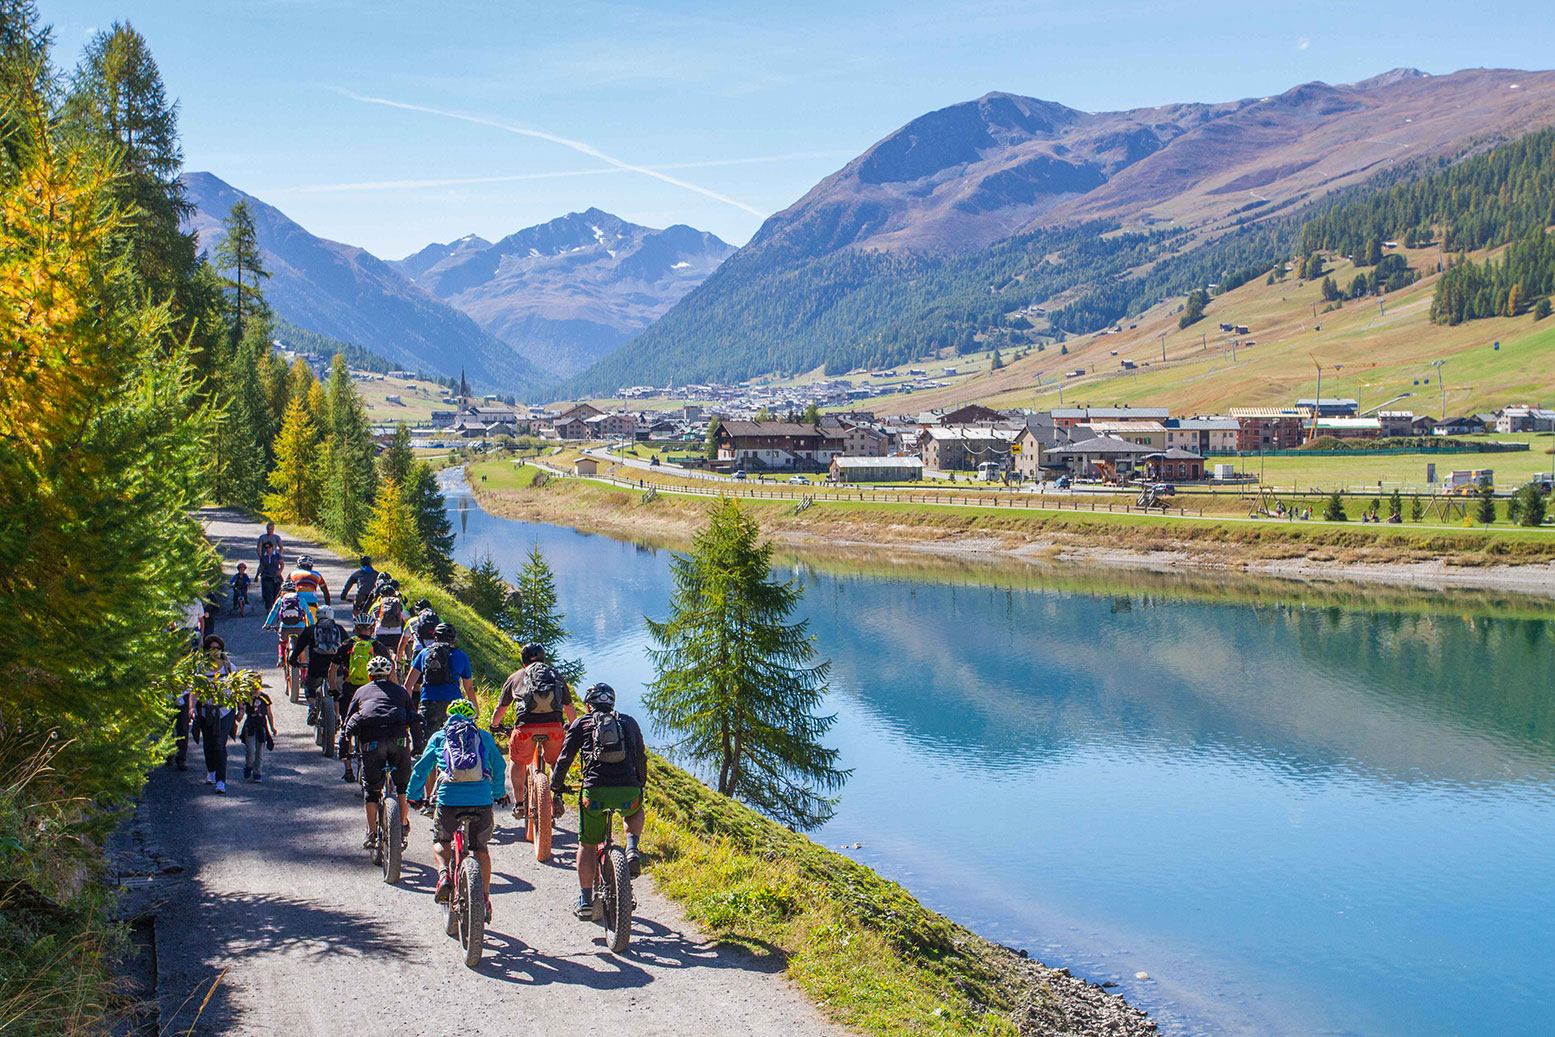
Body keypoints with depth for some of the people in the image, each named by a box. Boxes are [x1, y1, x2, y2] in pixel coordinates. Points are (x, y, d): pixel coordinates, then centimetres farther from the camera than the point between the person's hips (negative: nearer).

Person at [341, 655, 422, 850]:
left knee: (371, 786, 12)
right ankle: (403, 826, 17)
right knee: (403, 782, 18)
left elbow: (348, 722, 27)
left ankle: (371, 833, 10)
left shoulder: (361, 691, 26)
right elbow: (412, 719, 28)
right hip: (398, 738, 0)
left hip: (371, 740, 0)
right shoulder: (400, 691, 26)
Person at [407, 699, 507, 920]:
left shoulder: (439, 737, 18)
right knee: (480, 847, 22)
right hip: (482, 800, 1)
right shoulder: (485, 737, 19)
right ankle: (484, 899, 14)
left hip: (449, 799, -1)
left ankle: (444, 875, -2)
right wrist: (499, 794, 40)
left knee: (440, 841, 25)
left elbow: (421, 769, 20)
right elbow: (499, 768, 23)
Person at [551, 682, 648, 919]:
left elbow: (565, 757, 13)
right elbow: (641, 758, 27)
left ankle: (585, 901, 14)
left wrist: (557, 784, 29)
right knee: (635, 813, 36)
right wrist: (641, 785, 42)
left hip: (595, 792, -2)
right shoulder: (629, 722, 20)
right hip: (628, 792, 2)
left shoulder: (581, 724, 14)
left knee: (587, 846, 16)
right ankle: (632, 849, 10)